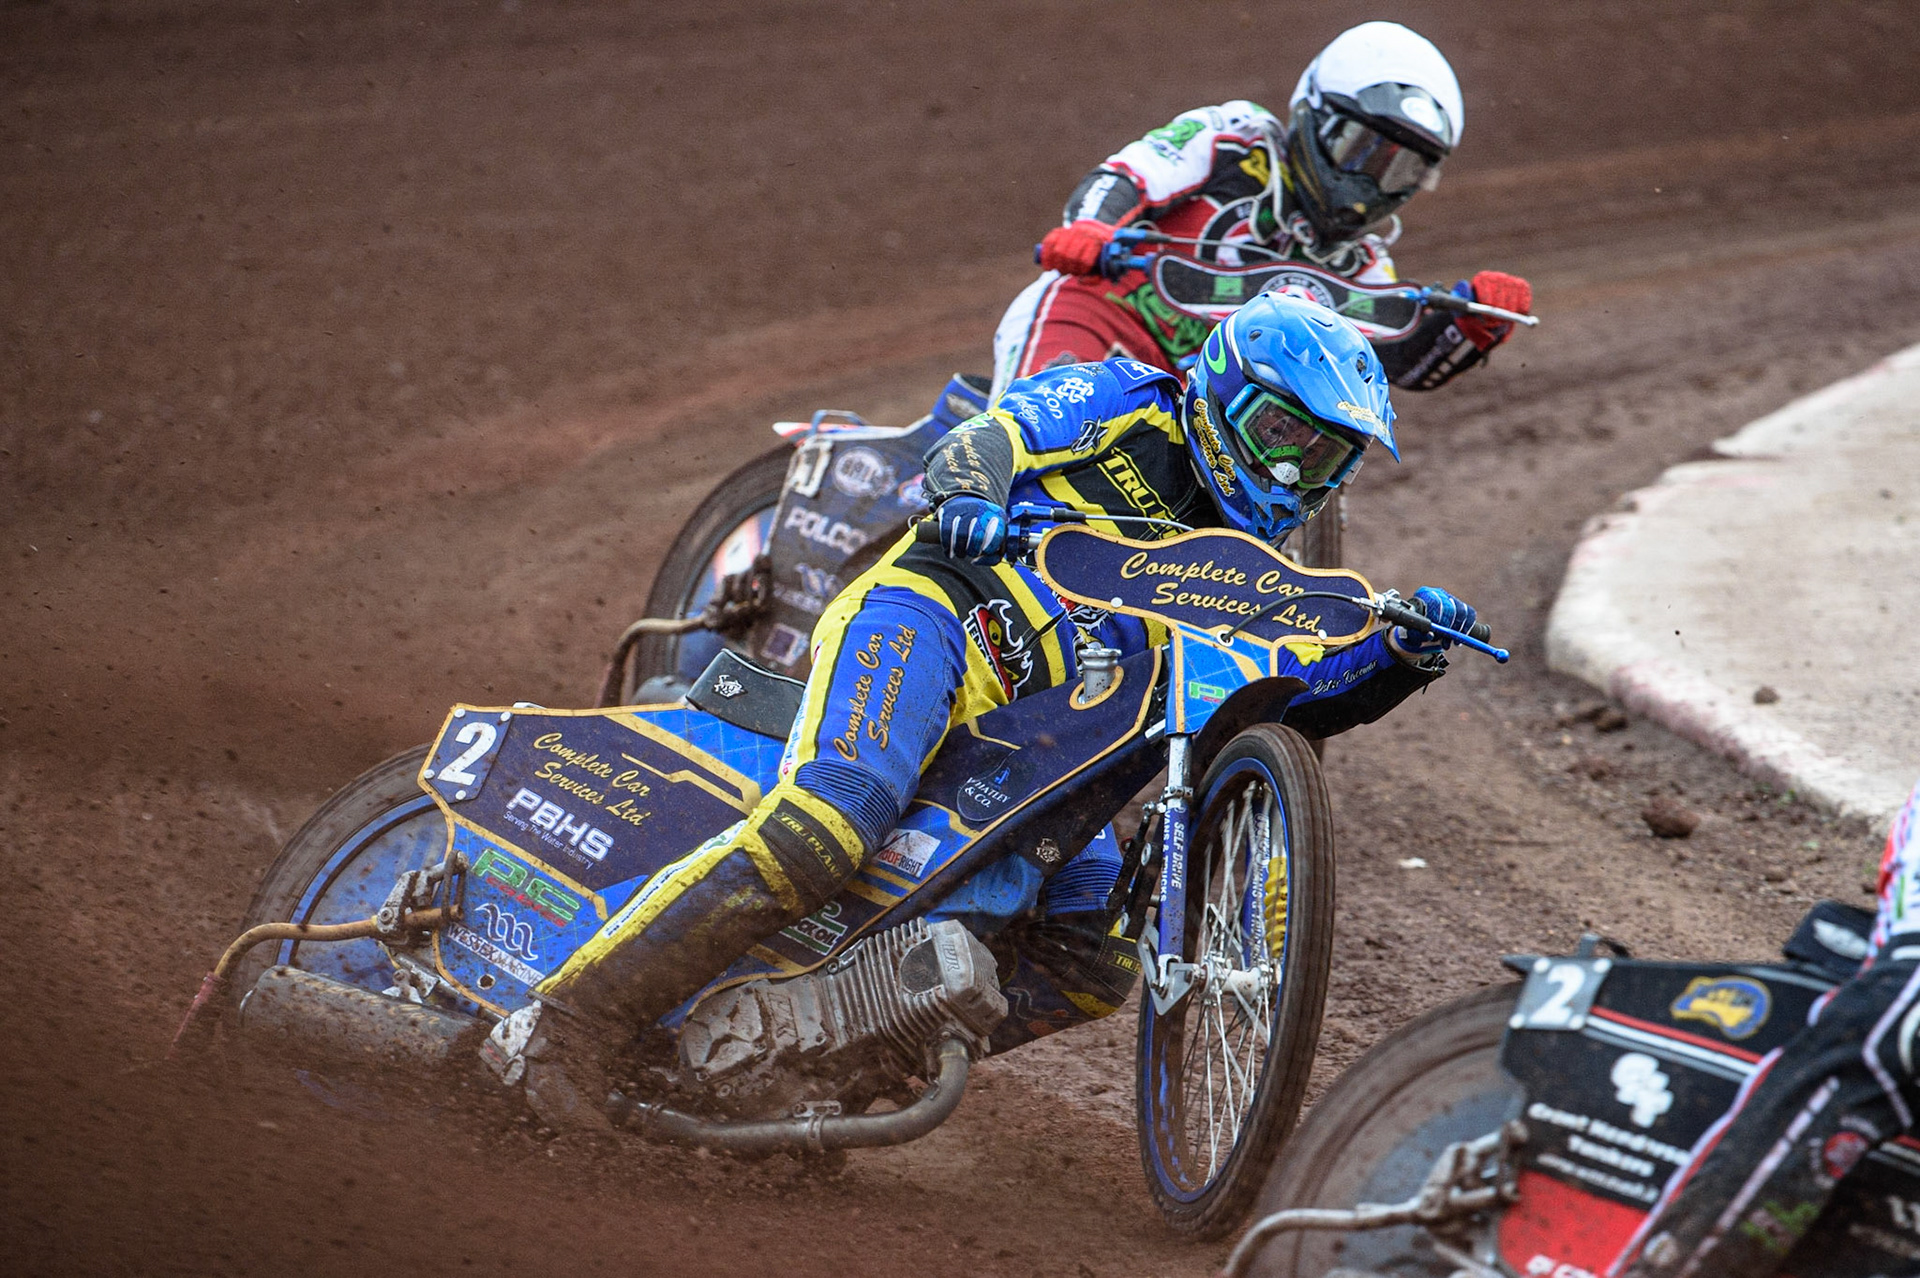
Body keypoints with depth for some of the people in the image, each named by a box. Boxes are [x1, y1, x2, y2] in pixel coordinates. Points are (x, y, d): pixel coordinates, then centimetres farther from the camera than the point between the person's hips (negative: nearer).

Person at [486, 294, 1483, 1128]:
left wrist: (1402, 654, 1)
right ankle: (567, 1019, -33)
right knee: (824, 827, -33)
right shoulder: (1124, 405, 9)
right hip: (936, 612, -8)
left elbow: (1304, 698, 18)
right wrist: (971, 487, -26)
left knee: (1090, 968, -3)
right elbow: (1000, 430, -3)